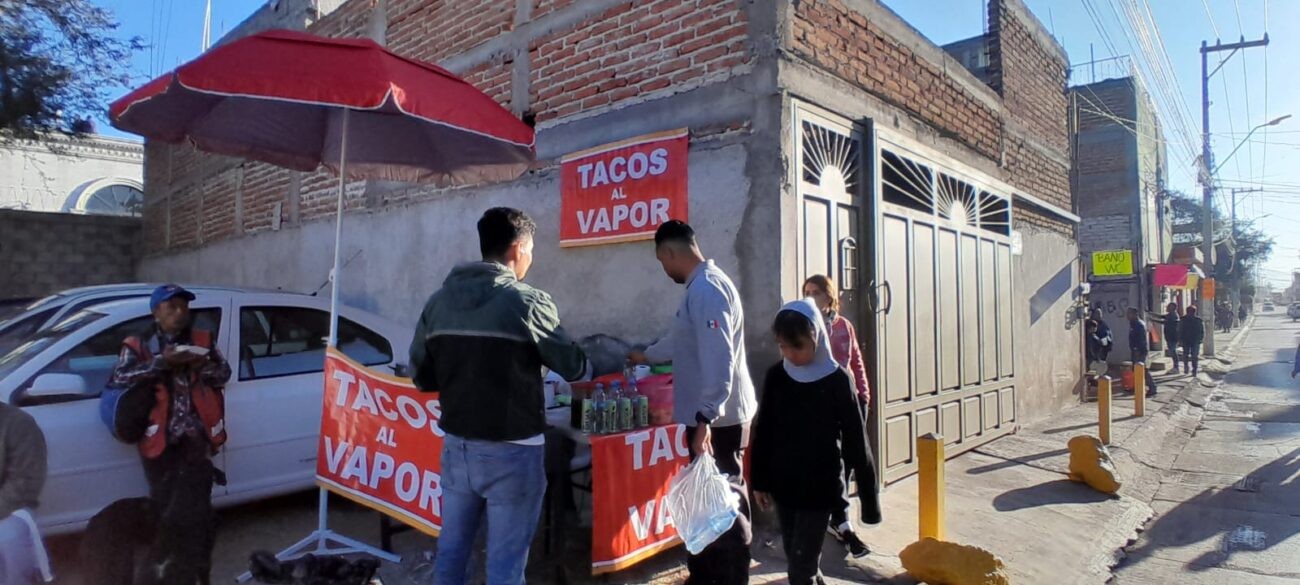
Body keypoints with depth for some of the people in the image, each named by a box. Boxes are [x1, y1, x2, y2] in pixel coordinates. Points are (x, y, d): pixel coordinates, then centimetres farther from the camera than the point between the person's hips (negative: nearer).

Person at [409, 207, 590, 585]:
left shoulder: (438, 301, 1)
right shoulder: (527, 301, -15)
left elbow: (422, 377, 7)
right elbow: (573, 366, -4)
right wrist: (587, 370, 18)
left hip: (456, 446, 6)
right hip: (511, 452, -5)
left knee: (451, 550, 19)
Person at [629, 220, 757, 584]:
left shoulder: (707, 288, -18)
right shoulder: (701, 287, 16)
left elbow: (719, 359, -26)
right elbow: (682, 340, 31)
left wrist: (706, 419, -28)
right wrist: (645, 356, 44)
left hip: (717, 420, -10)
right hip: (708, 416, 10)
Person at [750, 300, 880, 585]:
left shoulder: (837, 380, -11)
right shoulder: (776, 376, -1)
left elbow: (856, 441, -7)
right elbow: (763, 432, 6)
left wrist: (869, 496, -5)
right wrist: (759, 481, 8)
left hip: (820, 487, -4)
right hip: (784, 484, 4)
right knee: (797, 562, 15)